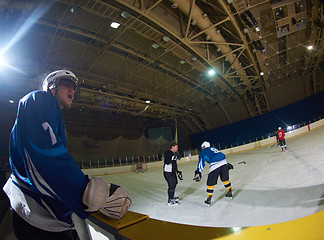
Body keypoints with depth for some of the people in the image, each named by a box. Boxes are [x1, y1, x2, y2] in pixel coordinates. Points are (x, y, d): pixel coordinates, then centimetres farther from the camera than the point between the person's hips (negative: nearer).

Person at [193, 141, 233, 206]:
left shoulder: (202, 152, 15)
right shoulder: (214, 148, 31)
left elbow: (201, 163, 4)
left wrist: (198, 173, 1)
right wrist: (228, 164, 45)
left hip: (215, 166, -6)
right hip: (224, 163, 6)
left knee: (211, 183, 6)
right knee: (225, 179, 27)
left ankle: (208, 200, 14)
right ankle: (229, 193, 41)